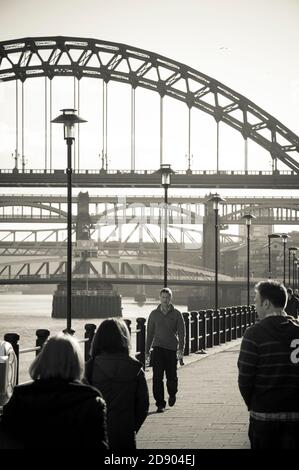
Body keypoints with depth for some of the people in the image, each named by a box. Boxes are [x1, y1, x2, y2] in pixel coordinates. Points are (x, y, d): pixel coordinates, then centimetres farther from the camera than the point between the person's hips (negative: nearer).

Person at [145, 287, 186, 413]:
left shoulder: (176, 314, 3)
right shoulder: (154, 314, 8)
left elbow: (181, 332, 0)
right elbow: (150, 333, 13)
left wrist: (181, 348, -12)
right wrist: (147, 351, 11)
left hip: (172, 349, -1)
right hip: (158, 348, 1)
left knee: (171, 376, 5)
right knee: (157, 377, -8)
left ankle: (172, 394, 35)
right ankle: (160, 404, -2)